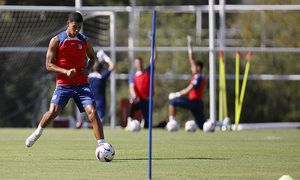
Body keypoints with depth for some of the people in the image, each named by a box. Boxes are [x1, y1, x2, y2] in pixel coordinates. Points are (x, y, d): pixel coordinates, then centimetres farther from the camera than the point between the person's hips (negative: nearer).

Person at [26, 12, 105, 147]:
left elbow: (91, 57, 23)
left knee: (93, 112, -14)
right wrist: (66, 72, -20)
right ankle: (38, 132, 15)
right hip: (63, 85, -2)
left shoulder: (85, 41, 5)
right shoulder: (56, 41, -4)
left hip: (82, 84, 2)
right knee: (53, 112, -16)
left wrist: (88, 68, 0)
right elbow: (49, 65, -4)